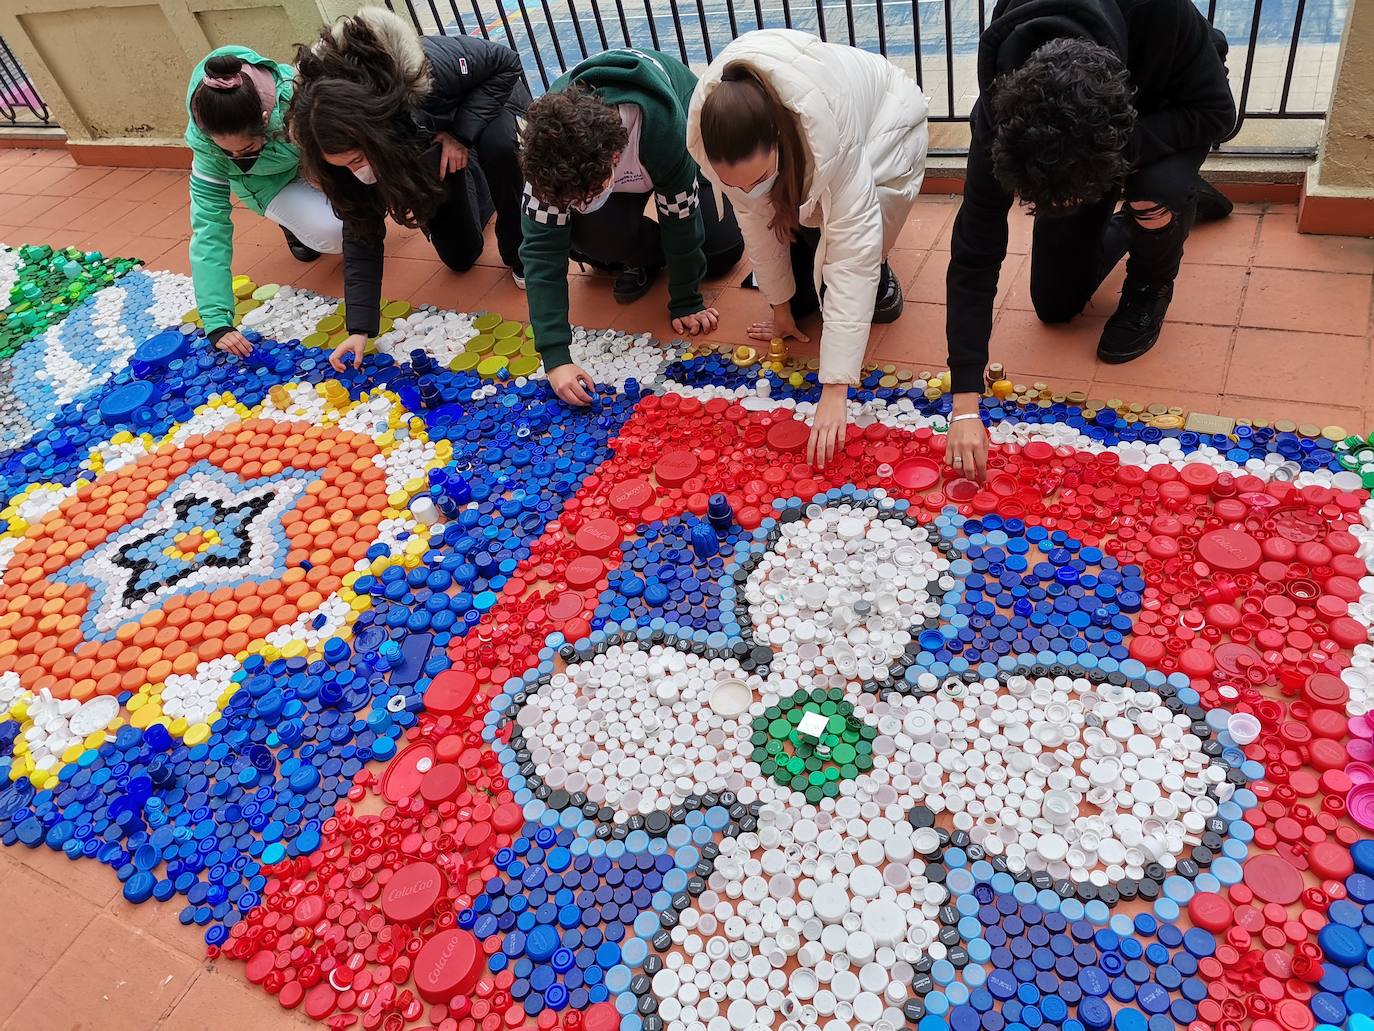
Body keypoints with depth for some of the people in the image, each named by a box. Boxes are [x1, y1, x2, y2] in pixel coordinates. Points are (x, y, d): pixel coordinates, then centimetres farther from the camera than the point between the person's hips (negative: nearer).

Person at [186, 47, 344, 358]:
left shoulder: (295, 91, -38)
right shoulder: (205, 144, -32)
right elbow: (209, 228, -32)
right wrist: (217, 323, -38)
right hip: (271, 181, -1)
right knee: (330, 233, -30)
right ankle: (291, 223, 5)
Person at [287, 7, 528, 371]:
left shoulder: (430, 68, -45)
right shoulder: (346, 143, -31)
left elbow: (505, 62, -29)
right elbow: (362, 233, -25)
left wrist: (461, 134, -38)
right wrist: (360, 327, -29)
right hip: (429, 137, 3)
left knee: (499, 149, -38)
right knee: (459, 255, 0)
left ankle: (520, 254, -12)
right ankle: (475, 184, 31)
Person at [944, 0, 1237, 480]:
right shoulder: (1003, 114, -38)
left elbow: (1217, 110, -27)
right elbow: (973, 259, -36)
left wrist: (1124, 151, -45)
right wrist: (965, 404, -40)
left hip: (1167, 125, -1)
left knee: (1161, 188, -37)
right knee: (1055, 306, 2)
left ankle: (1151, 286, -2)